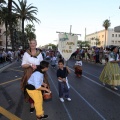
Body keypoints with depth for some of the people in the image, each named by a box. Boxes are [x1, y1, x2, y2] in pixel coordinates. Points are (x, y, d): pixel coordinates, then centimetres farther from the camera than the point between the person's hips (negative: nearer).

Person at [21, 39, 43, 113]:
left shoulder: (39, 53, 5)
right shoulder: (26, 53, -2)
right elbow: (23, 65, -4)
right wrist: (30, 65, -19)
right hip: (29, 74, -1)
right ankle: (32, 105, 16)